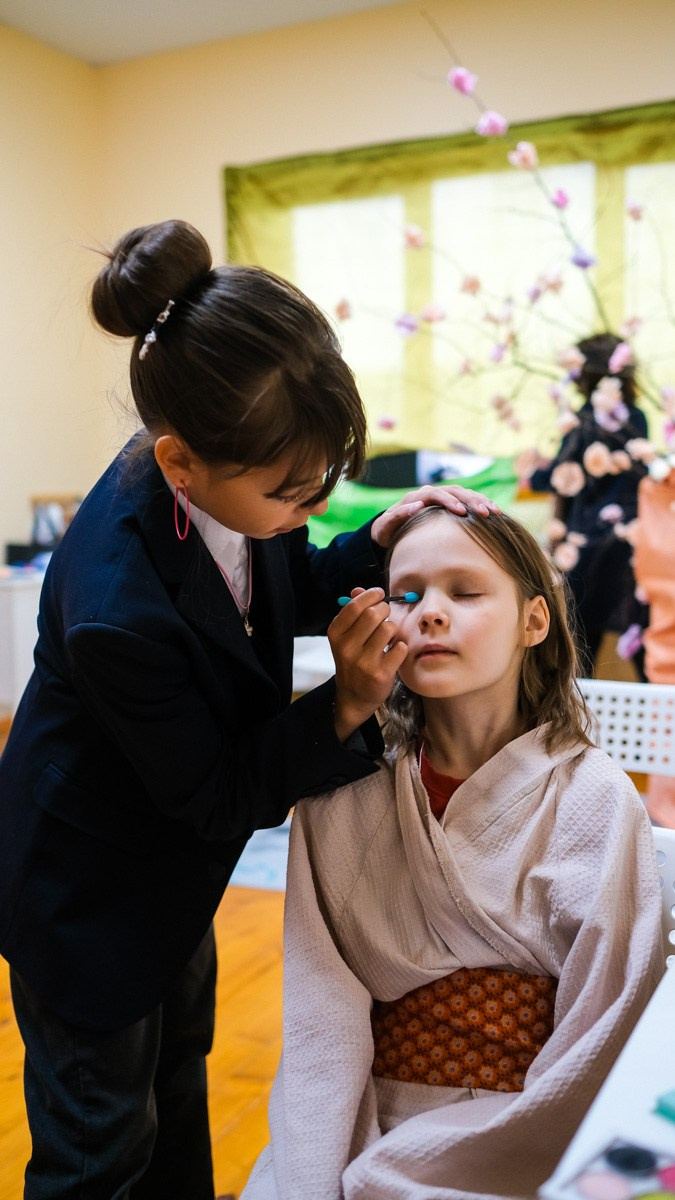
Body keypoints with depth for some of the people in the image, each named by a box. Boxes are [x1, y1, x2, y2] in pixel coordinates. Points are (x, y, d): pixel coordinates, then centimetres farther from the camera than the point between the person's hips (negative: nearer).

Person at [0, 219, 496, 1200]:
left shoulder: (225, 476, -21)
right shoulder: (115, 612, -41)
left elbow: (286, 589, 1)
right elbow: (221, 796, -26)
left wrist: (375, 544, -16)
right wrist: (345, 707, -35)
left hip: (169, 861, 8)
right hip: (89, 895, -8)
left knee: (179, 1078, 31)